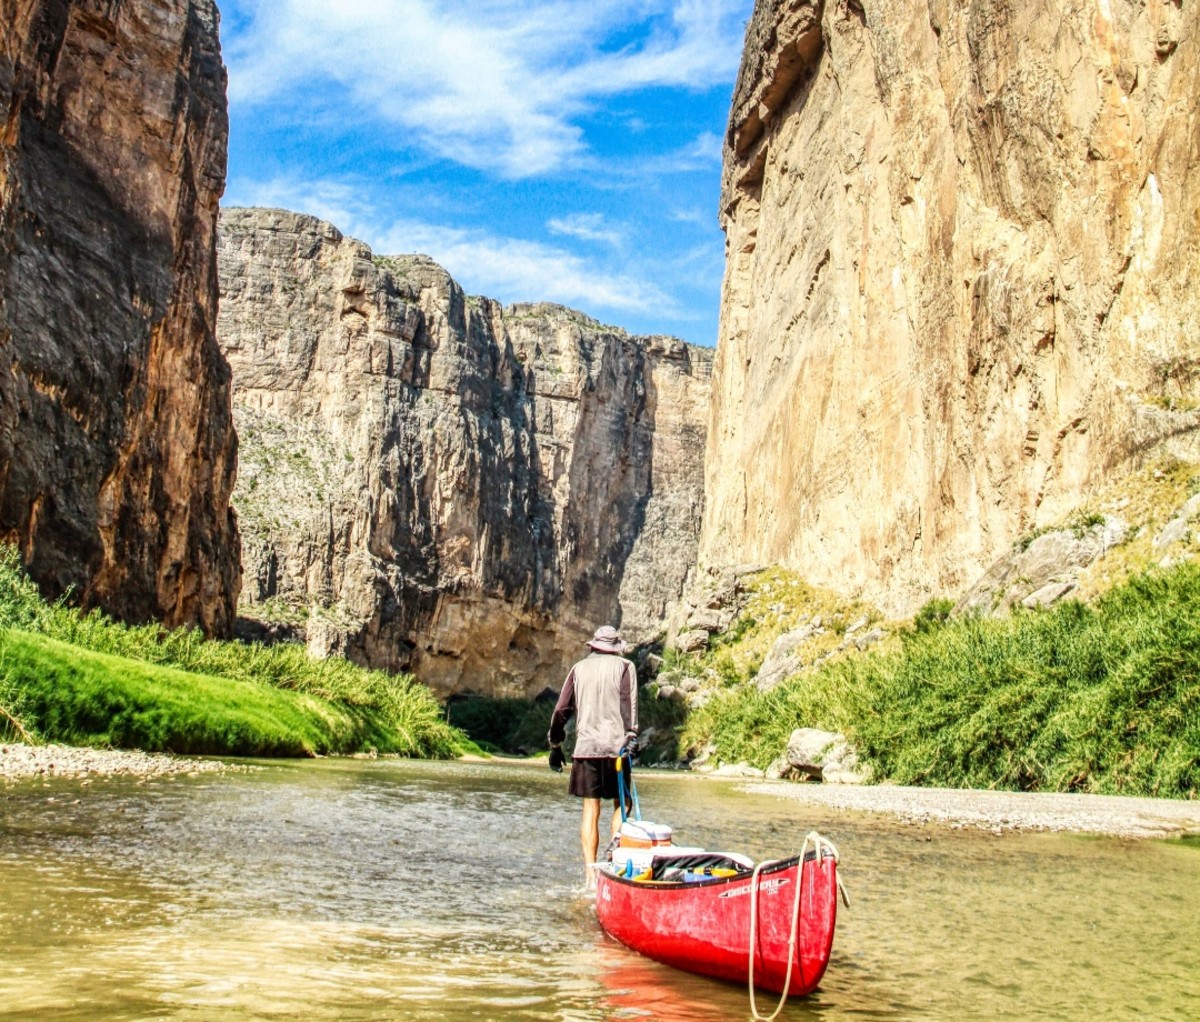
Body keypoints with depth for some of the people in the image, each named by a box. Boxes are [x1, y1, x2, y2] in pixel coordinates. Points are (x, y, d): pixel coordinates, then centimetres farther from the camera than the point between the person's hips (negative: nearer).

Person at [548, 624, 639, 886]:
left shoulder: (579, 668, 13)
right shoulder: (624, 666, 5)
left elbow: (561, 710, 11)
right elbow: (629, 705, -9)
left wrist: (555, 745, 17)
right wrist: (632, 738, -15)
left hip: (585, 747, 2)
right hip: (616, 746, -2)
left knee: (590, 810, 4)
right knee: (621, 805, 10)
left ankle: (591, 874, 0)